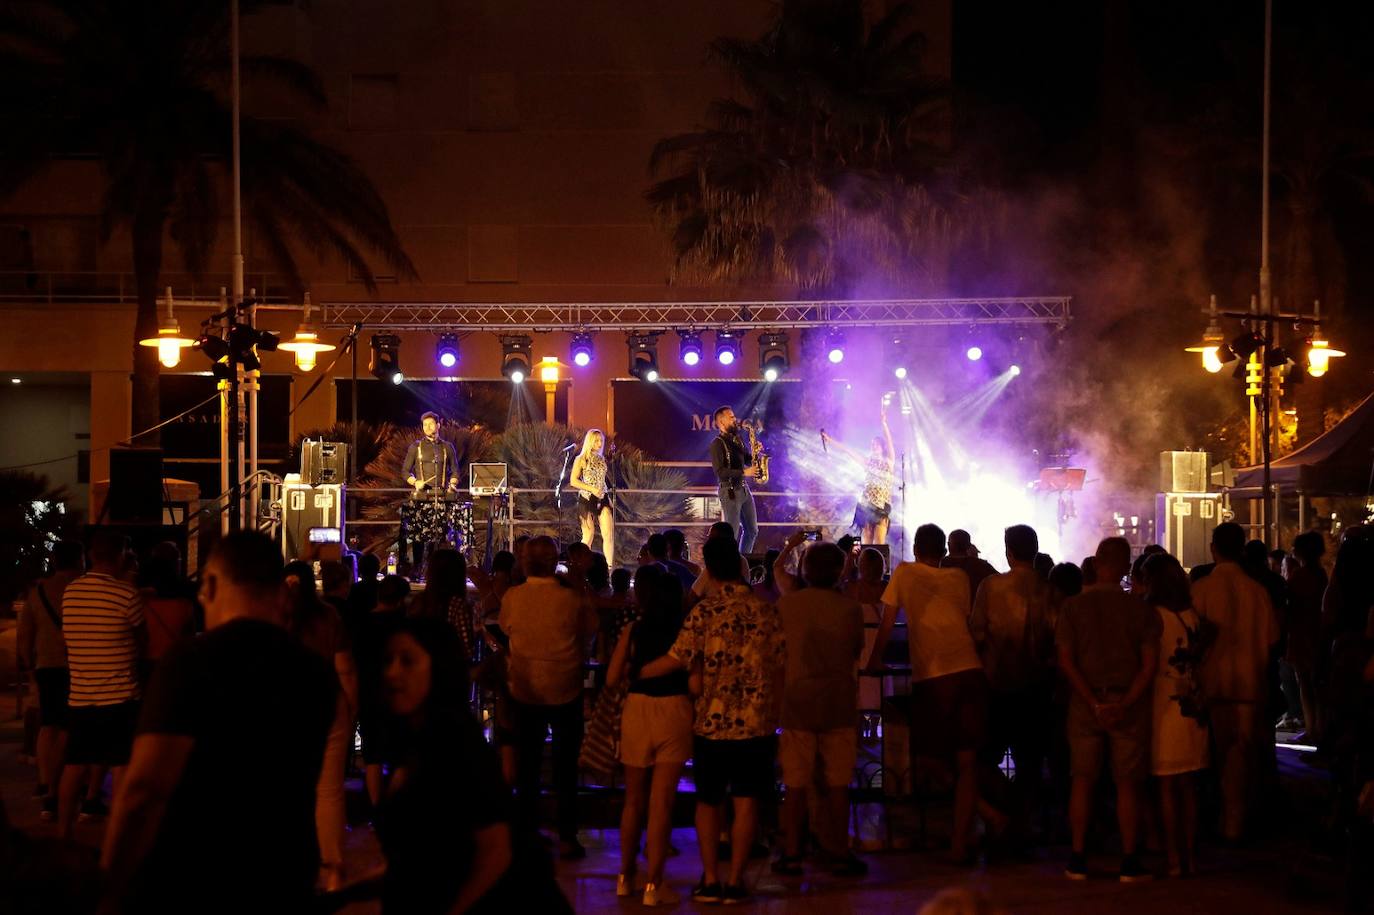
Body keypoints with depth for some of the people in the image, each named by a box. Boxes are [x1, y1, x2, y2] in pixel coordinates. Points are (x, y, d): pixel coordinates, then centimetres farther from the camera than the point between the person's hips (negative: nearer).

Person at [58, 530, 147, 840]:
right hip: (120, 696, -5)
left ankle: (63, 834, 17)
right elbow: (143, 644, 1)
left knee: (74, 766, 12)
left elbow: (71, 640, 11)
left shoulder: (69, 593, 4)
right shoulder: (127, 595, -11)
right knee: (122, 768, 0)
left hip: (80, 696, 5)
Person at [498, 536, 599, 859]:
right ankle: (567, 838, 9)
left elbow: (506, 631, 5)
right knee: (566, 768, 9)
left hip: (524, 692, 2)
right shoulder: (573, 599, -15)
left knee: (527, 766, 12)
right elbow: (589, 630, 0)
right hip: (565, 692, -1)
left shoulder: (511, 598, -9)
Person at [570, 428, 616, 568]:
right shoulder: (581, 459, -2)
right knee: (588, 536, -1)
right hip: (587, 499, -4)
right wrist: (592, 489, -16)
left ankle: (610, 567, -10)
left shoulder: (602, 459, 13)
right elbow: (573, 481, -7)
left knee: (609, 534, -8)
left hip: (603, 499, 4)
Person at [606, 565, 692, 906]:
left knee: (634, 800, 17)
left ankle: (626, 877, 26)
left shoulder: (632, 630, -4)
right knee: (661, 802, 1)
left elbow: (612, 678, -1)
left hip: (638, 710, 2)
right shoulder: (685, 631, -7)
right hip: (674, 711, -2)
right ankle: (653, 885, 0)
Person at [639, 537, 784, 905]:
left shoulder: (704, 612, -9)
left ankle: (710, 880, 10)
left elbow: (675, 660, -13)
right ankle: (734, 882, 5)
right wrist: (773, 718, 14)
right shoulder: (767, 612, -1)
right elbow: (778, 670, 3)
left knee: (707, 802, 12)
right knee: (746, 803, 5)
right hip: (757, 723, 1)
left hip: (712, 723, -1)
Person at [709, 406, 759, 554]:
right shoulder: (717, 443, -12)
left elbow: (747, 460, 20)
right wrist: (744, 472, -24)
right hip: (729, 491, -8)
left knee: (752, 530, 13)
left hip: (744, 489, 8)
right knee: (731, 533, -6)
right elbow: (719, 471, -20)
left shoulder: (736, 439, 13)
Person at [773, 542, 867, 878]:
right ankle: (839, 853, 9)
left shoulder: (786, 606, -3)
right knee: (838, 783, 5)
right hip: (838, 702, 0)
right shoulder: (850, 608, -5)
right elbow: (857, 654, 8)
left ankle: (792, 855, 7)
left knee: (796, 784, 5)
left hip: (797, 701, 1)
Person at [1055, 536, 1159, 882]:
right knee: (1127, 784, 5)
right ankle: (1128, 862, 6)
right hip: (1129, 704, -1)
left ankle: (1078, 860, 10)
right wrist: (1125, 704, -11)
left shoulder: (1073, 607, -2)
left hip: (1085, 704, 1)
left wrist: (1094, 703, -9)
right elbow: (1150, 664, -9)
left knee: (1083, 781, 8)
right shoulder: (1140, 608, -4)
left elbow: (1066, 661, -7)